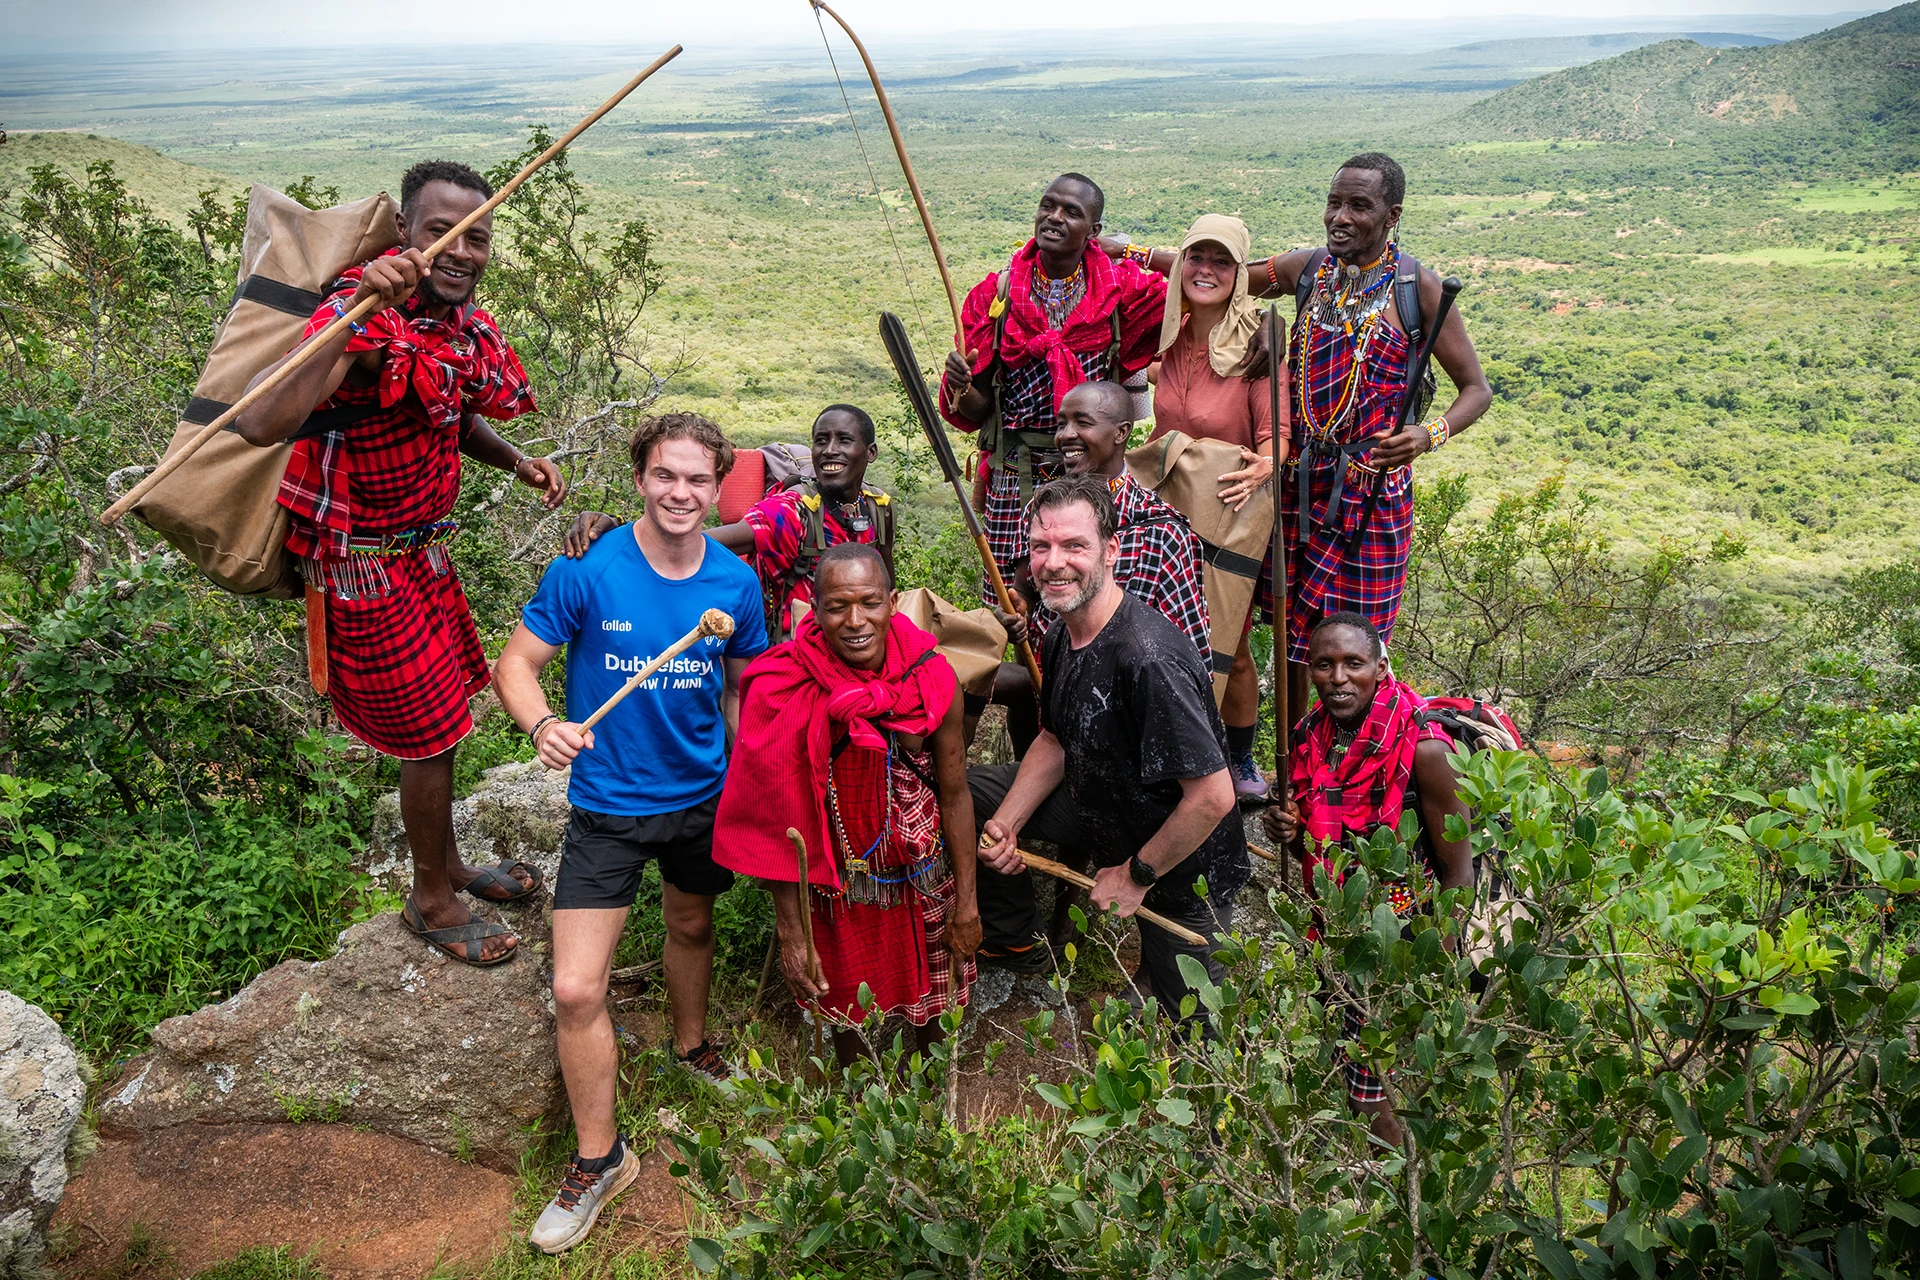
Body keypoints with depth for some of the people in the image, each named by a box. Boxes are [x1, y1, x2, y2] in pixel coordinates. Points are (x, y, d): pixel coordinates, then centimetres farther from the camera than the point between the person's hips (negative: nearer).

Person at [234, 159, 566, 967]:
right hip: (366, 564, -8)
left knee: (442, 717, 21)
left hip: (422, 548, 9)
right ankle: (432, 901, 26)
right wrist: (357, 321, -53)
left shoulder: (461, 322, 0)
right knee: (429, 734, 3)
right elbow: (260, 426, -44)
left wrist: (516, 463, 1)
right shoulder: (365, 316, -28)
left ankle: (448, 863, 43)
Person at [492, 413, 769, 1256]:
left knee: (691, 928, 26)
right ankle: (599, 1158, 15)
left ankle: (691, 1045, 57)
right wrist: (543, 726, -31)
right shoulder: (586, 570, -17)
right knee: (576, 991, -7)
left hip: (704, 797, 3)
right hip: (608, 805, -3)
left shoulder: (736, 583, -7)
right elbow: (516, 663, -11)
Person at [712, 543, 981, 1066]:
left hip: (922, 879, 2)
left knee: (930, 1005, 22)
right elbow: (779, 824, -16)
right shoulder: (782, 692, -23)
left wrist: (966, 901, -2)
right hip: (834, 883, -1)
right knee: (844, 1007, 21)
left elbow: (954, 794, -7)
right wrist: (790, 933, -13)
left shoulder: (931, 677, -18)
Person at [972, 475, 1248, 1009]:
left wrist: (1137, 875, -21)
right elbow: (1056, 740, 7)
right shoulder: (1062, 635, -7)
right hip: (1101, 809, 8)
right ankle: (1015, 939, 26)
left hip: (1182, 864, -7)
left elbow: (1212, 796, -35)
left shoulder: (1148, 657, -36)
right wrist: (1006, 825, -7)